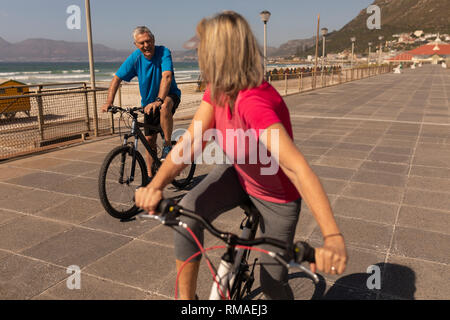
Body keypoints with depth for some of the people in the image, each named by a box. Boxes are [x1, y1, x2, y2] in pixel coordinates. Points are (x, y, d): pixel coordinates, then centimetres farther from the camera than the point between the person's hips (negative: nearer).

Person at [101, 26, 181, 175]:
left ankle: (168, 145, -23)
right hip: (149, 102, 4)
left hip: (169, 95, -4)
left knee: (165, 106, -40)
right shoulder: (135, 57, -9)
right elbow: (117, 78, -6)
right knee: (149, 140, 5)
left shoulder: (163, 52, -19)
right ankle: (150, 175, 19)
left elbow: (167, 77, -34)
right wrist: (109, 102, -19)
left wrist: (159, 100, -48)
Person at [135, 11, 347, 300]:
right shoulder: (217, 90, -14)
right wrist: (156, 184, -37)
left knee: (272, 282, 7)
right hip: (238, 174, 5)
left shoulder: (254, 101, -38)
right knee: (188, 211, -22)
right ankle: (186, 297, -2)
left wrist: (333, 237, -57)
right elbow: (191, 142, -21)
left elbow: (297, 167, -48)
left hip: (276, 196, -5)